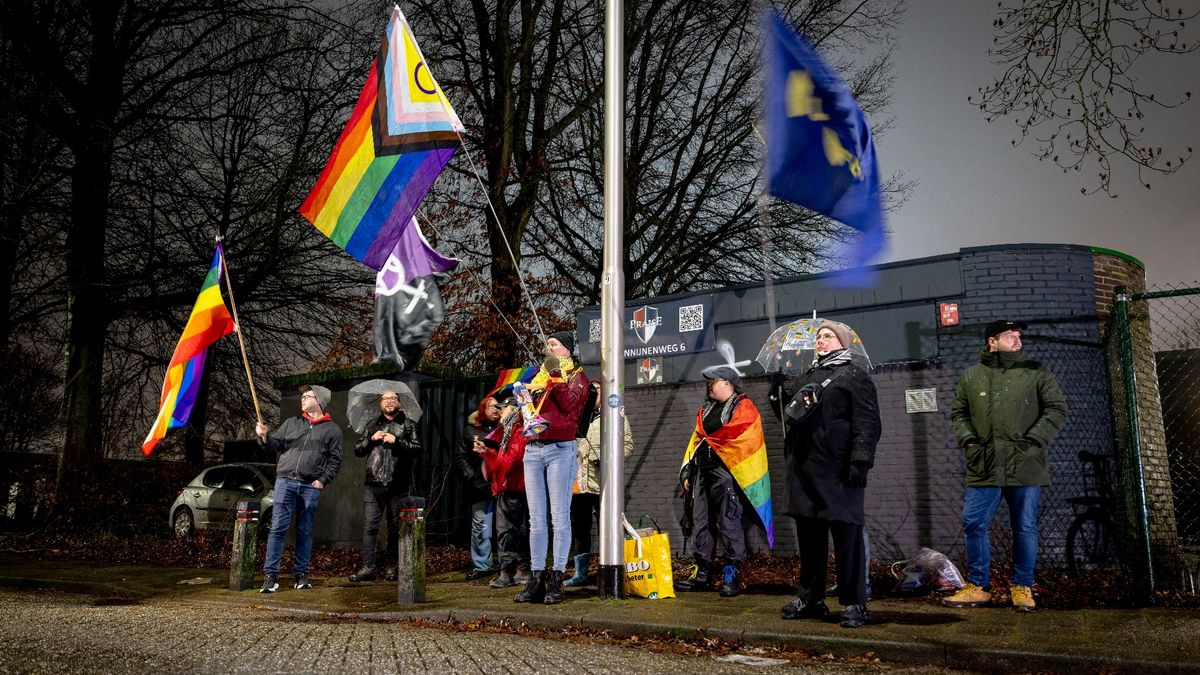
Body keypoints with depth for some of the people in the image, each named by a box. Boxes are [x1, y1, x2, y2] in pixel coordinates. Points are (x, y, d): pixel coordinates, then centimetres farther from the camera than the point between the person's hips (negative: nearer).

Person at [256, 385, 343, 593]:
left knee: (305, 532, 5)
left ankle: (301, 574, 13)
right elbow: (276, 444, 12)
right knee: (278, 528, -6)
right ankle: (270, 575, -5)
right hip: (285, 481, 1)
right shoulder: (291, 423, 16)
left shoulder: (332, 429, 8)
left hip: (311, 486, -1)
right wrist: (265, 437, -8)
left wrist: (323, 480, -6)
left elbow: (335, 459, 5)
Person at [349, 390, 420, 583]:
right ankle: (369, 567, -2)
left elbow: (417, 449, -4)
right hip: (374, 483, 2)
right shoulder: (372, 425, 18)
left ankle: (392, 567, 13)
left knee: (396, 527, 4)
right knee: (369, 525, -4)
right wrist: (371, 439, -2)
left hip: (399, 485, -2)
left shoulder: (409, 425, 8)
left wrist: (396, 441, -13)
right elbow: (358, 450, 15)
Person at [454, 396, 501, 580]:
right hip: (480, 487, 1)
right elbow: (460, 458, 14)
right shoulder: (471, 431, 13)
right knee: (480, 527, 1)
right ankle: (481, 566, 10)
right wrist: (471, 477, 3)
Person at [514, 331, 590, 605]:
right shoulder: (539, 375, 23)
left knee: (559, 517, -6)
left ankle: (556, 580, -3)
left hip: (560, 450, -6)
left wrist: (556, 377, -15)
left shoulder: (576, 375, 6)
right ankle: (536, 579, 7)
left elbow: (569, 404, -12)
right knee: (536, 519, 4)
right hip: (533, 450, 6)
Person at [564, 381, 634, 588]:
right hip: (578, 481, 5)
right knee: (579, 529, 10)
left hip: (602, 483, -5)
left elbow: (627, 444, -1)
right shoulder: (576, 416, 19)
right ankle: (580, 572, 19)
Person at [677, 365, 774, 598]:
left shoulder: (743, 407, -3)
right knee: (701, 524, 8)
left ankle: (731, 575, -1)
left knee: (728, 523, -8)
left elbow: (743, 440, -14)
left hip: (726, 473, -8)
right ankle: (703, 573, 15)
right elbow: (696, 441, 22)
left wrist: (711, 440, -9)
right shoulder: (706, 409, 21)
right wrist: (688, 472, 17)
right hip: (702, 472, 8)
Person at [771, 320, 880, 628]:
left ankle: (853, 604, 5)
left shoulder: (854, 377, 0)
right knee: (808, 536, 12)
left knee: (846, 535, -3)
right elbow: (789, 414, 30)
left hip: (838, 472, -7)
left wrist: (860, 460, -20)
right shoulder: (805, 378, 23)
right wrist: (780, 395, 12)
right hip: (804, 470, 7)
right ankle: (810, 599, 22)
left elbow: (867, 423, -10)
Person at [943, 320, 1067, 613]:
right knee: (973, 524, 1)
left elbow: (1057, 410, 1)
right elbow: (959, 412, 15)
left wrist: (1032, 441, -8)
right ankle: (978, 587, 13)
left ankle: (1022, 588, 18)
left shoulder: (1036, 373, 4)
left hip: (1025, 466, -2)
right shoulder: (971, 376, 10)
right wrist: (969, 440, 0)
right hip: (983, 467, 2)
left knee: (1025, 527, 4)